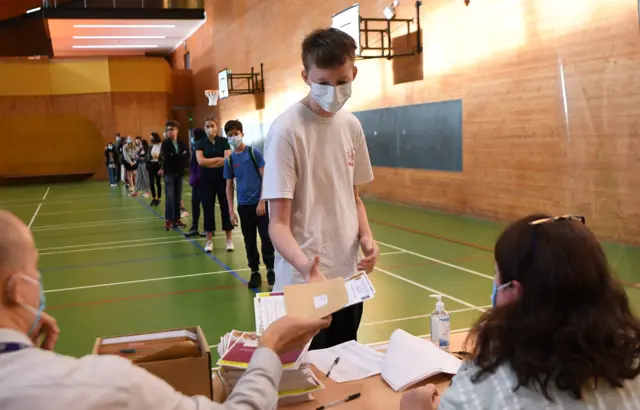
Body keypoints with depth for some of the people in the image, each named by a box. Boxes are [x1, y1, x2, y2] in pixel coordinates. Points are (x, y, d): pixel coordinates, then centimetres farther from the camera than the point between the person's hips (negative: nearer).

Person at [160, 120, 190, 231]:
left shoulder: (181, 144, 11)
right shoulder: (165, 143, 0)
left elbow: (187, 156, -3)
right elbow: (167, 157, -14)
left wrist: (175, 157, -13)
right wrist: (180, 157, -7)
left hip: (179, 173, 4)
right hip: (169, 173, -4)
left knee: (178, 197, 6)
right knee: (170, 197, -9)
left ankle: (176, 218, 13)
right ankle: (168, 220, -6)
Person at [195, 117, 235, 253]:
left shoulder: (223, 141, 0)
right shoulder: (201, 143, 2)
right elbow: (200, 161, -11)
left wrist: (209, 163, -10)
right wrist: (218, 159, -9)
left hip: (222, 178, -1)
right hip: (206, 180, 1)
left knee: (226, 207, 3)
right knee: (208, 208, 4)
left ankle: (229, 239, 12)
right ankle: (209, 241, 12)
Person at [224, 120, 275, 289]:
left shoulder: (254, 152, -4)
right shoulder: (229, 160, 5)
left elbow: (265, 177, -5)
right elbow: (229, 186, 8)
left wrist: (262, 201, -11)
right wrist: (231, 210, 2)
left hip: (259, 203, -3)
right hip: (243, 205, 3)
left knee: (266, 237, -3)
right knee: (249, 240, 9)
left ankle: (270, 269, 10)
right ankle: (255, 272, 19)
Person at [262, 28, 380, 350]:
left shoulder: (351, 125, 3)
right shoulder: (286, 131, -16)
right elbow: (278, 223, -17)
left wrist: (366, 236, -4)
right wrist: (304, 265, -35)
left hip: (348, 276, 6)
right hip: (303, 283, -6)